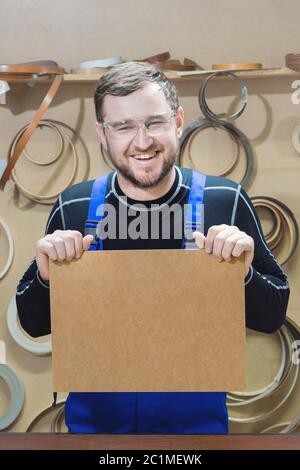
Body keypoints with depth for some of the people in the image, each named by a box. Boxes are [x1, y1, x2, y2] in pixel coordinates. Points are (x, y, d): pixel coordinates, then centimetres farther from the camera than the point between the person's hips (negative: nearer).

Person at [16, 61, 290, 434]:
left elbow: (272, 318, -5)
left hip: (197, 417, -1)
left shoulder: (226, 201, -13)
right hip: (95, 417, 1)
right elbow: (33, 325, -1)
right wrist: (46, 278, -21)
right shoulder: (72, 208, -11)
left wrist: (244, 274, -25)